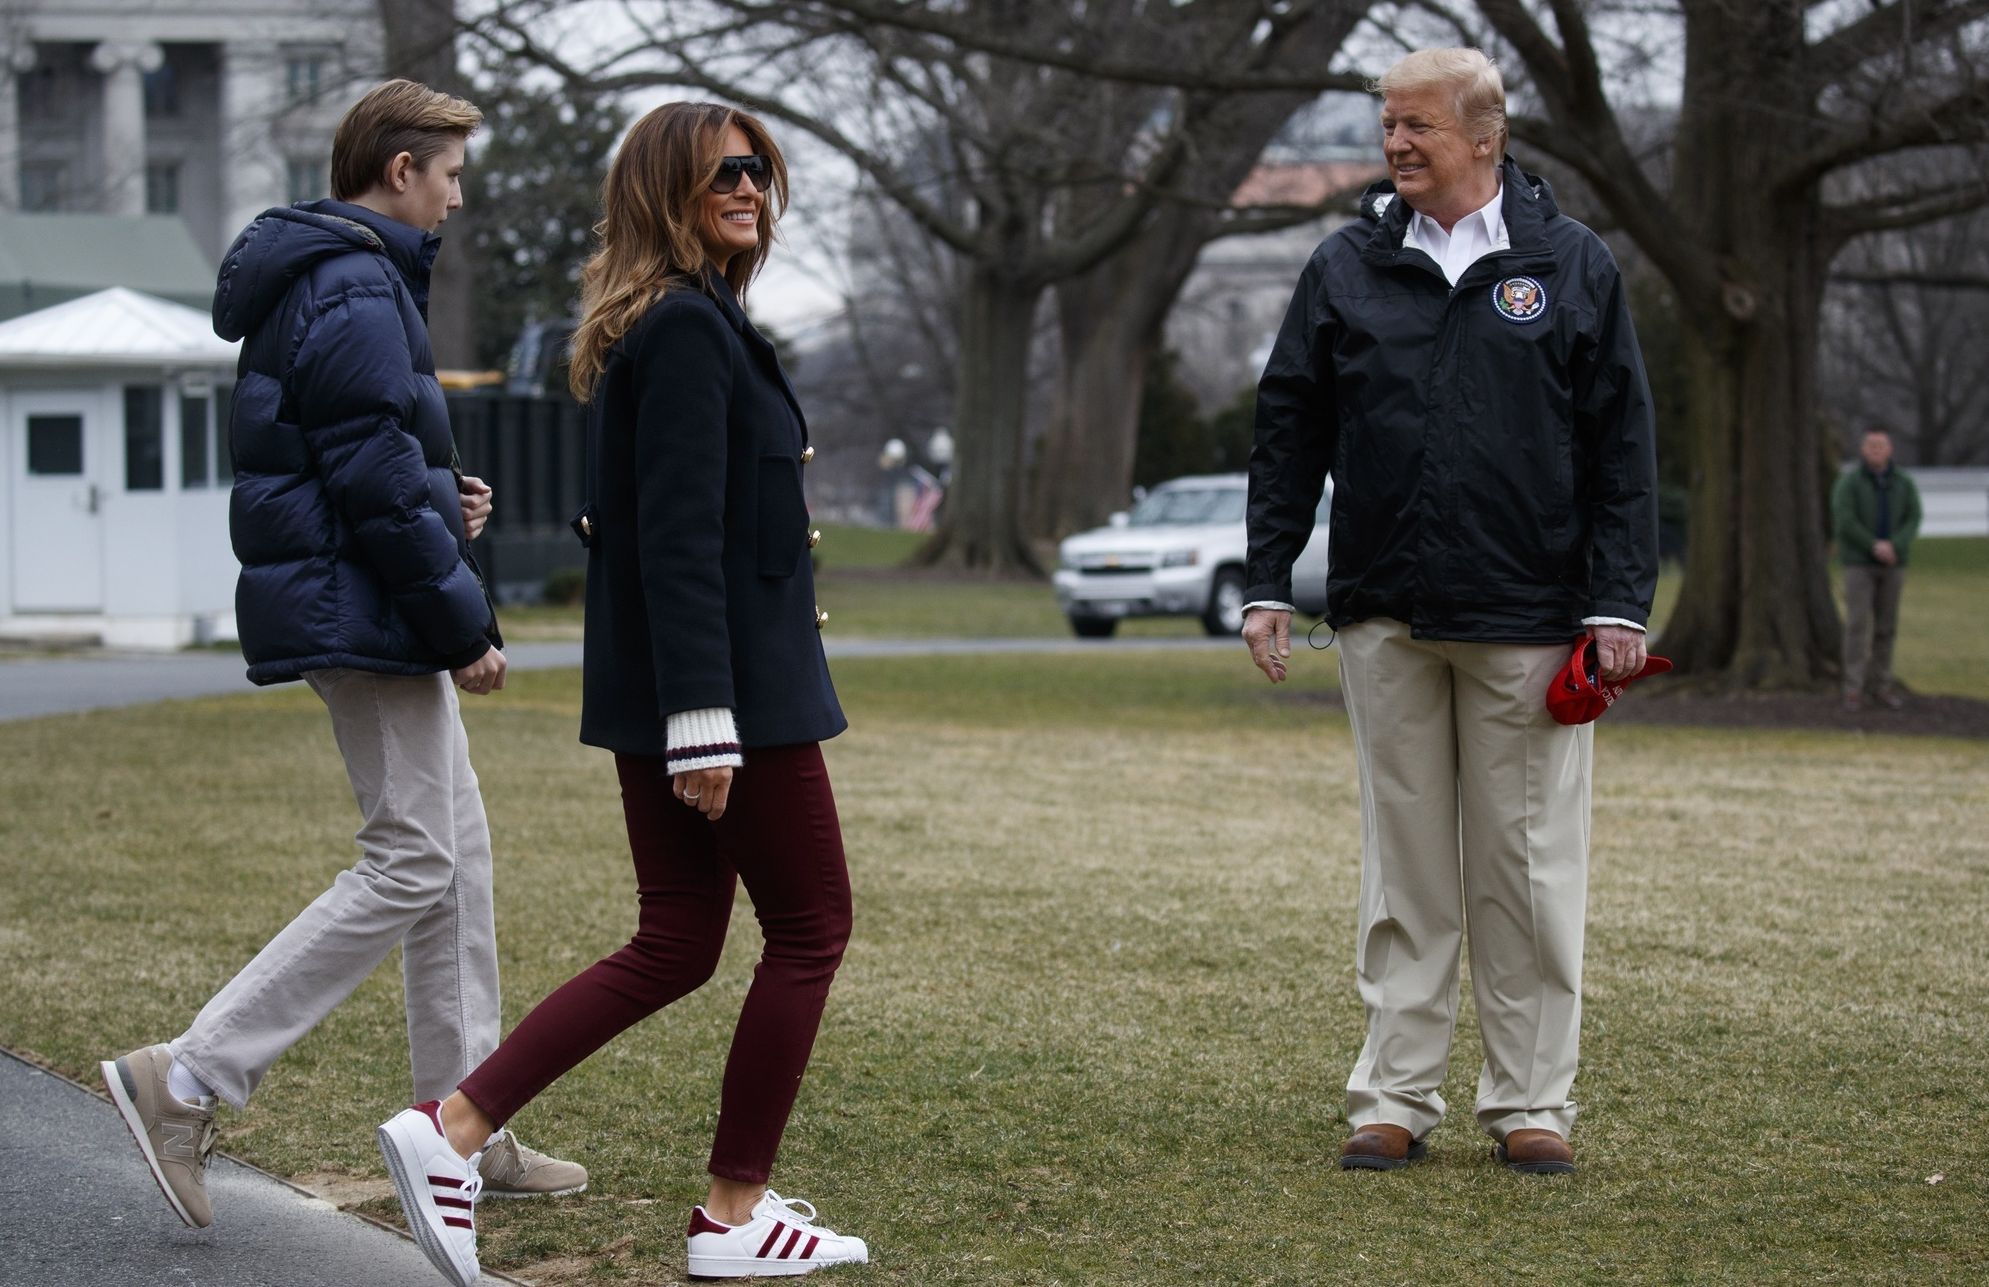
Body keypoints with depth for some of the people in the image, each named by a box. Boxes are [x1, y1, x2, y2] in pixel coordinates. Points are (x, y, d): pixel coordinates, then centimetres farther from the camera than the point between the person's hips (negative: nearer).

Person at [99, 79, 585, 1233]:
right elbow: (379, 486, -22)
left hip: (369, 616, 11)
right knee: (411, 868, -9)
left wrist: (442, 500, 9)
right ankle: (188, 1081, -9)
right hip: (366, 617, -11)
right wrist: (466, 625, -15)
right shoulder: (357, 294, -17)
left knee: (460, 853, 13)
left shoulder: (317, 283, 16)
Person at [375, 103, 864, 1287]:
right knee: (811, 925, 3)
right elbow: (680, 536, -22)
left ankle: (451, 1130, 4)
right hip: (733, 684, -10)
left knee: (674, 946, 12)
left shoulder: (658, 325, 15)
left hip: (655, 692, 10)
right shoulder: (689, 329, -16)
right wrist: (705, 723, -24)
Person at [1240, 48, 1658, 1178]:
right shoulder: (1348, 269, 7)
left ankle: (1532, 1101, 12)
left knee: (1529, 871, 3)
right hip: (1386, 619, 2)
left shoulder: (1572, 267, 3)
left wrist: (1619, 602, -4)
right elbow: (1290, 432, 11)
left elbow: (1623, 447, 3)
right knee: (1404, 867, 7)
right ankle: (1399, 1097, 13)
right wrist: (1270, 583, 4)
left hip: (1528, 620, -2)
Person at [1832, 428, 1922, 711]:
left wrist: (1893, 547, -22)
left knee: (1885, 625, 7)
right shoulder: (1848, 482, -8)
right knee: (1857, 624, -9)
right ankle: (1853, 689, -6)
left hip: (1892, 562, 3)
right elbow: (1844, 521, -17)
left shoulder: (1904, 483, 2)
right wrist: (1875, 546, -22)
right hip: (1858, 562, -3)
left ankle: (1879, 685, 16)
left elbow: (1913, 520, -5)